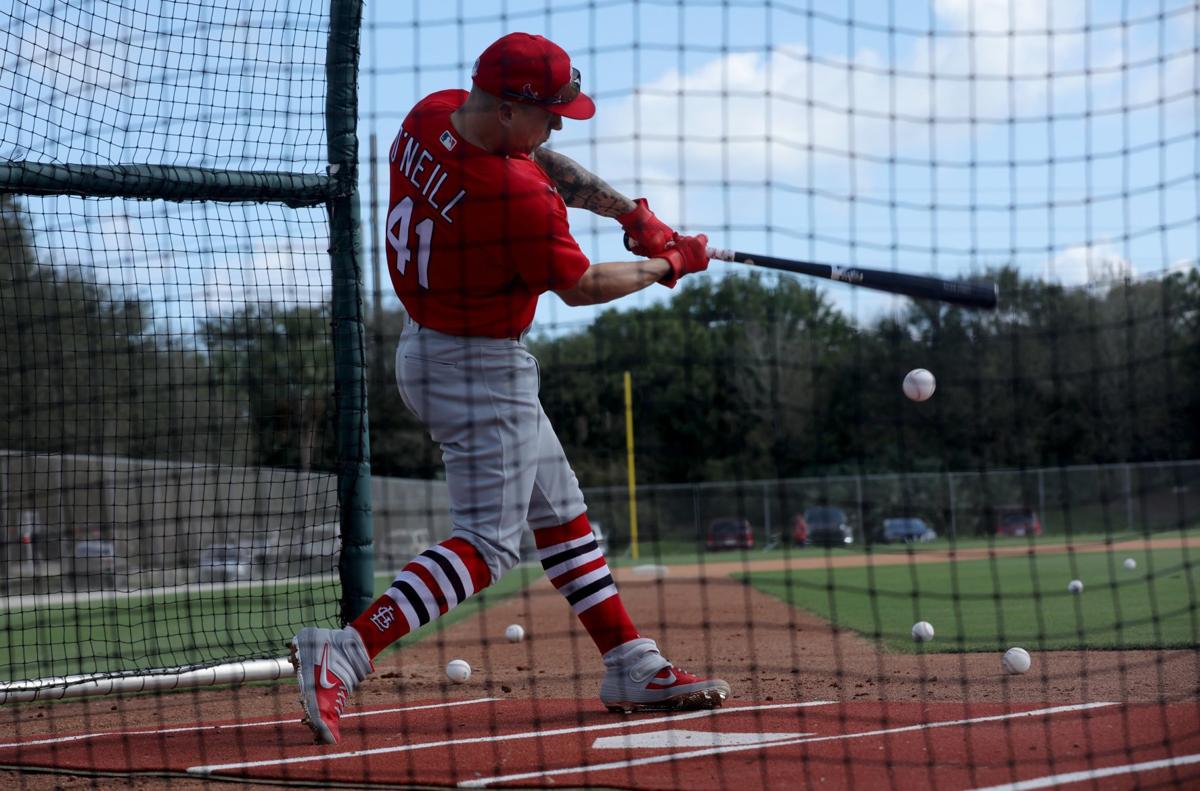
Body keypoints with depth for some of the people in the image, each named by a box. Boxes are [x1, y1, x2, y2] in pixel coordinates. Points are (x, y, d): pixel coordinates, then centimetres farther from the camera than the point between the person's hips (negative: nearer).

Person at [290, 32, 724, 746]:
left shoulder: (431, 116, -6)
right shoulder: (518, 198, -30)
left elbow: (537, 161, 10)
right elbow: (579, 287, -13)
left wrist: (629, 212, 4)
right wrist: (669, 266, 3)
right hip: (484, 372, -10)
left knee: (563, 517, 17)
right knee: (489, 543, -9)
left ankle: (635, 669, 24)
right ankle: (343, 653, -23)